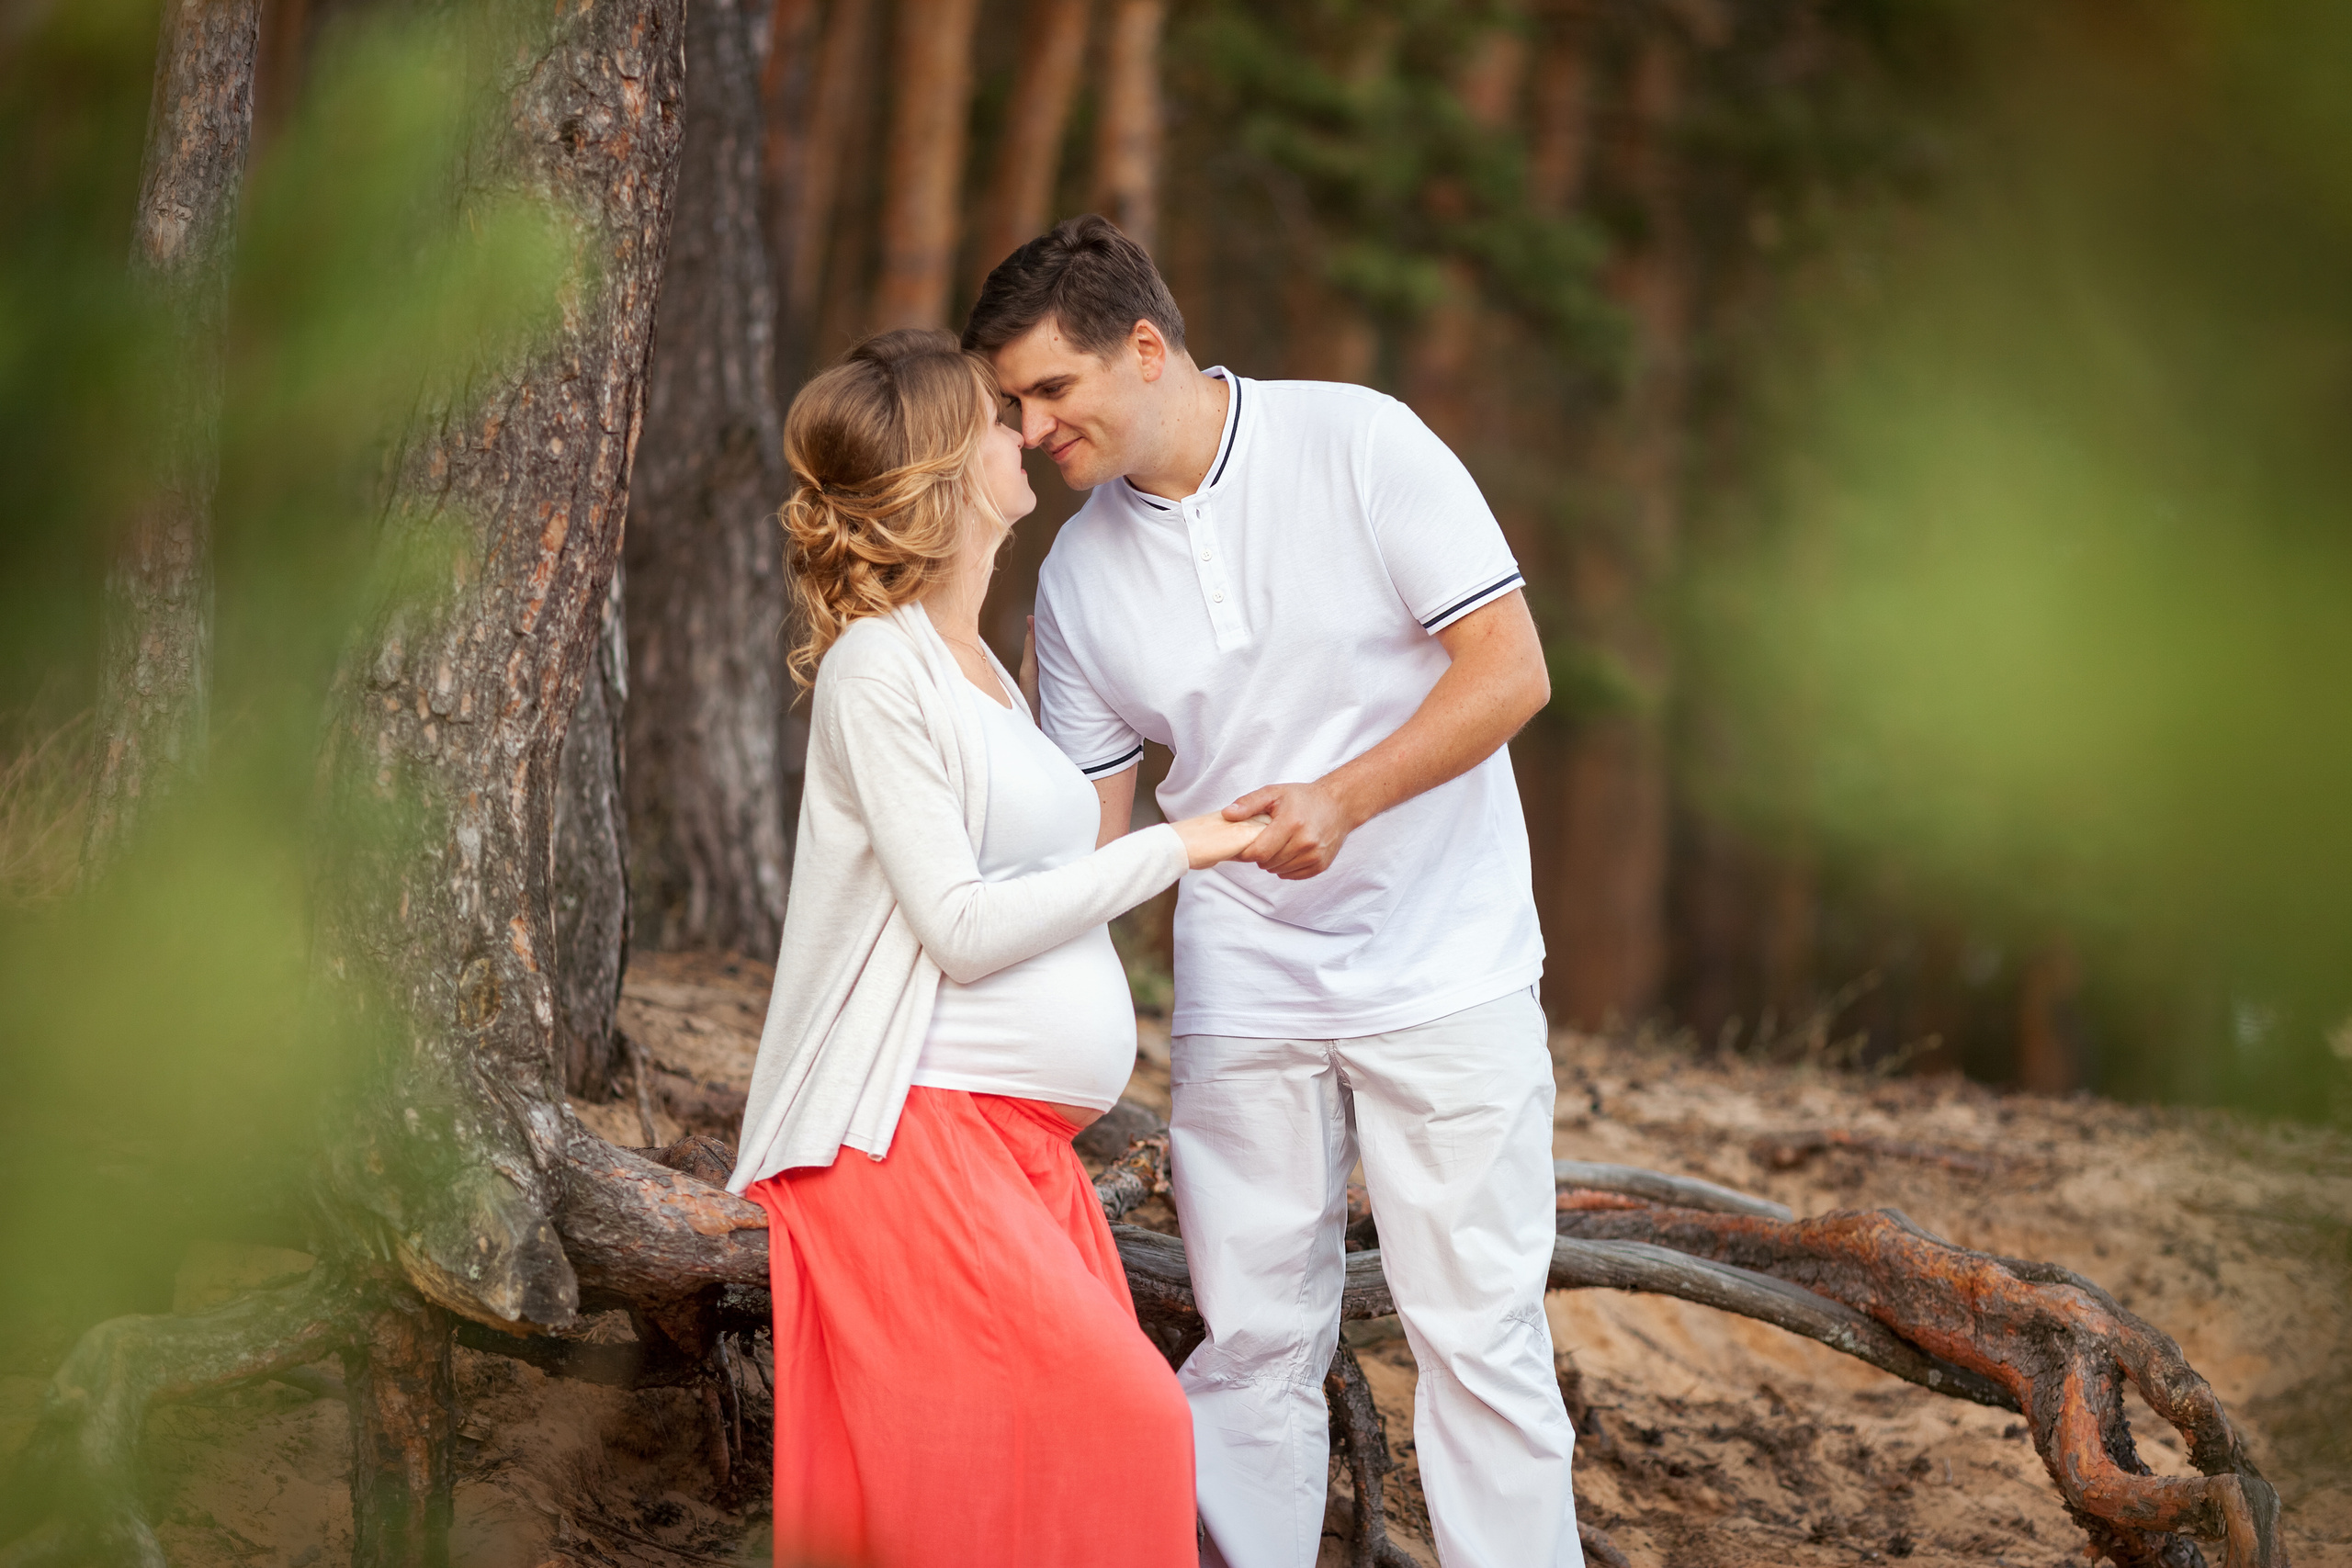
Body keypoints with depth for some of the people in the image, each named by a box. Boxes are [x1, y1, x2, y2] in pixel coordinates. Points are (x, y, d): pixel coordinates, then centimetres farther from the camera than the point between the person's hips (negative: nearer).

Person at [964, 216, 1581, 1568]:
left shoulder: (1358, 443, -9)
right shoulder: (1079, 574, 4)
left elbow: (1511, 668, -12)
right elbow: (1088, 823, 10)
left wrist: (1341, 799, -24)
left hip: (1444, 972, -4)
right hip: (1243, 989, 4)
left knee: (1479, 1329, -3)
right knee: (1254, 1340, 5)